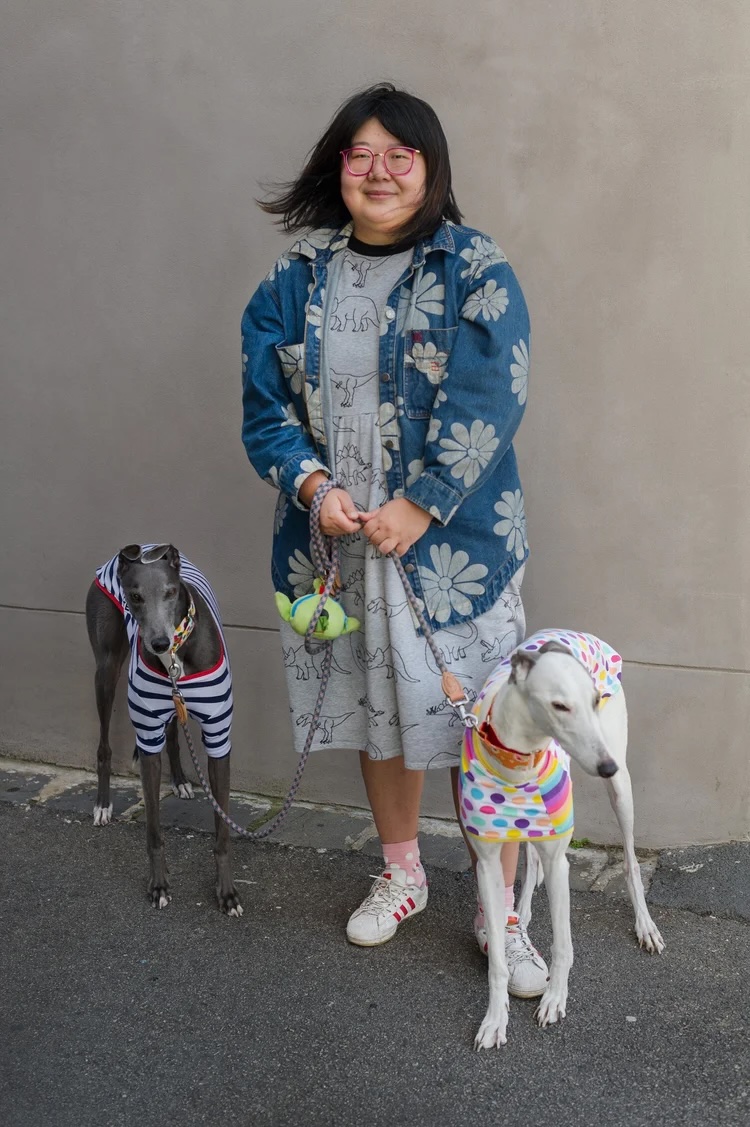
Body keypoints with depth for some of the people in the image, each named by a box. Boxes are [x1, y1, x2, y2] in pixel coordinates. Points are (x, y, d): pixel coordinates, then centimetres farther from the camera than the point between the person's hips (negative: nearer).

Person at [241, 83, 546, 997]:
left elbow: (485, 407, -14)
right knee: (374, 708, 17)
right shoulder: (297, 280, 6)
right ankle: (401, 874, 39)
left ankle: (500, 912, 19)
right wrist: (311, 481, -13)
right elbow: (265, 397, 4)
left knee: (475, 718, 1)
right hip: (338, 539, 4)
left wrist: (416, 508, -20)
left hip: (453, 542, -4)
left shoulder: (477, 272, -6)